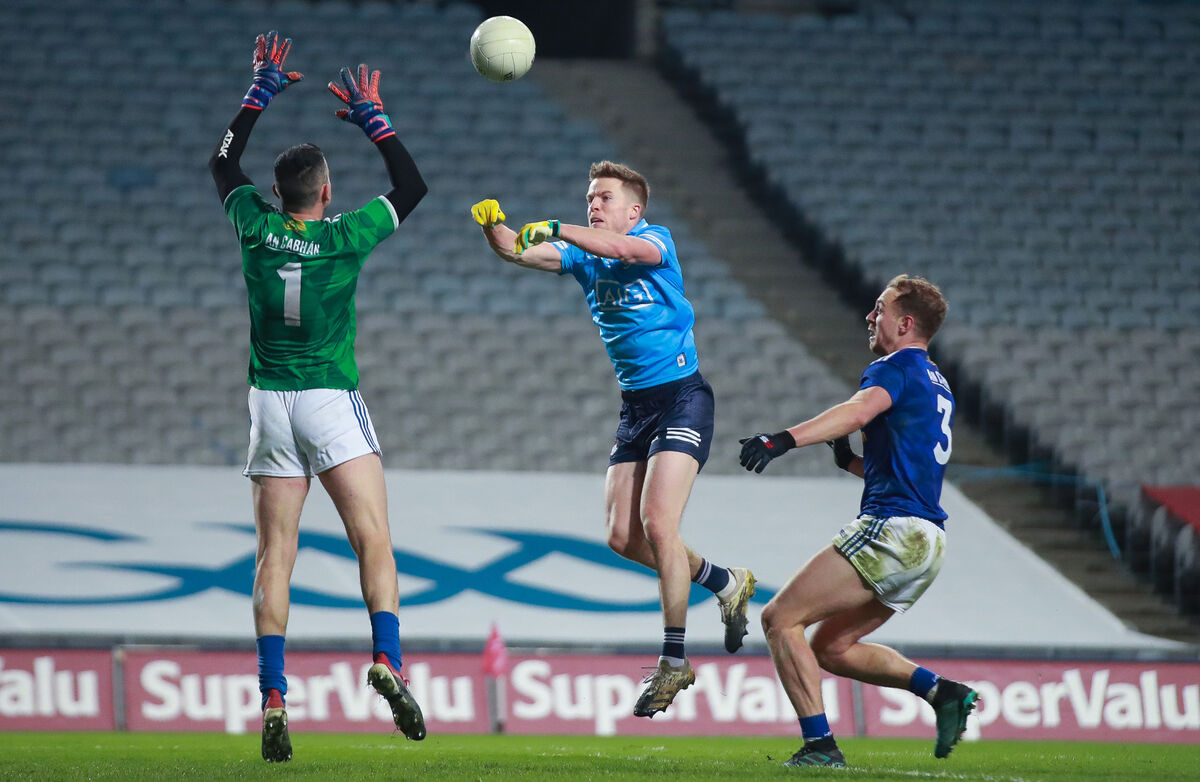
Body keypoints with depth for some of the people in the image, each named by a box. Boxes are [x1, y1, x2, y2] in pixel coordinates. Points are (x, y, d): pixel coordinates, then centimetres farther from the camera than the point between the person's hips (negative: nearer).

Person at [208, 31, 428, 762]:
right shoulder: (346, 237, -8)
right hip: (333, 402, -3)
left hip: (270, 401, 3)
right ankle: (387, 659, -26)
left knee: (275, 555, 2)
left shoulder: (256, 226, -1)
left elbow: (223, 161, 18)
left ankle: (273, 696, -5)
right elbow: (412, 185, 7)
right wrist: (374, 118, 13)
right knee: (374, 539, -5)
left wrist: (262, 90, 21)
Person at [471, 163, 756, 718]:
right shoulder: (585, 256, 11)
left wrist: (555, 229, -43)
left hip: (680, 397, -7)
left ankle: (674, 662, -11)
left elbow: (622, 249, -31)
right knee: (624, 538, 2)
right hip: (634, 405, 8)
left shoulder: (656, 240, -8)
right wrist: (493, 224, -21)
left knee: (657, 524, -17)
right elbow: (518, 251, 0)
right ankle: (726, 584, 26)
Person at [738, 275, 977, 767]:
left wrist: (783, 440, -41)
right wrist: (850, 460, 18)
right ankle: (941, 691, 4)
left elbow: (859, 411, -29)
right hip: (927, 544, 10)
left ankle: (820, 744, -15)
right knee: (832, 648, 18)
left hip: (891, 529, -10)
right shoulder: (937, 386, 24)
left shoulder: (897, 367, -6)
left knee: (780, 619, -7)